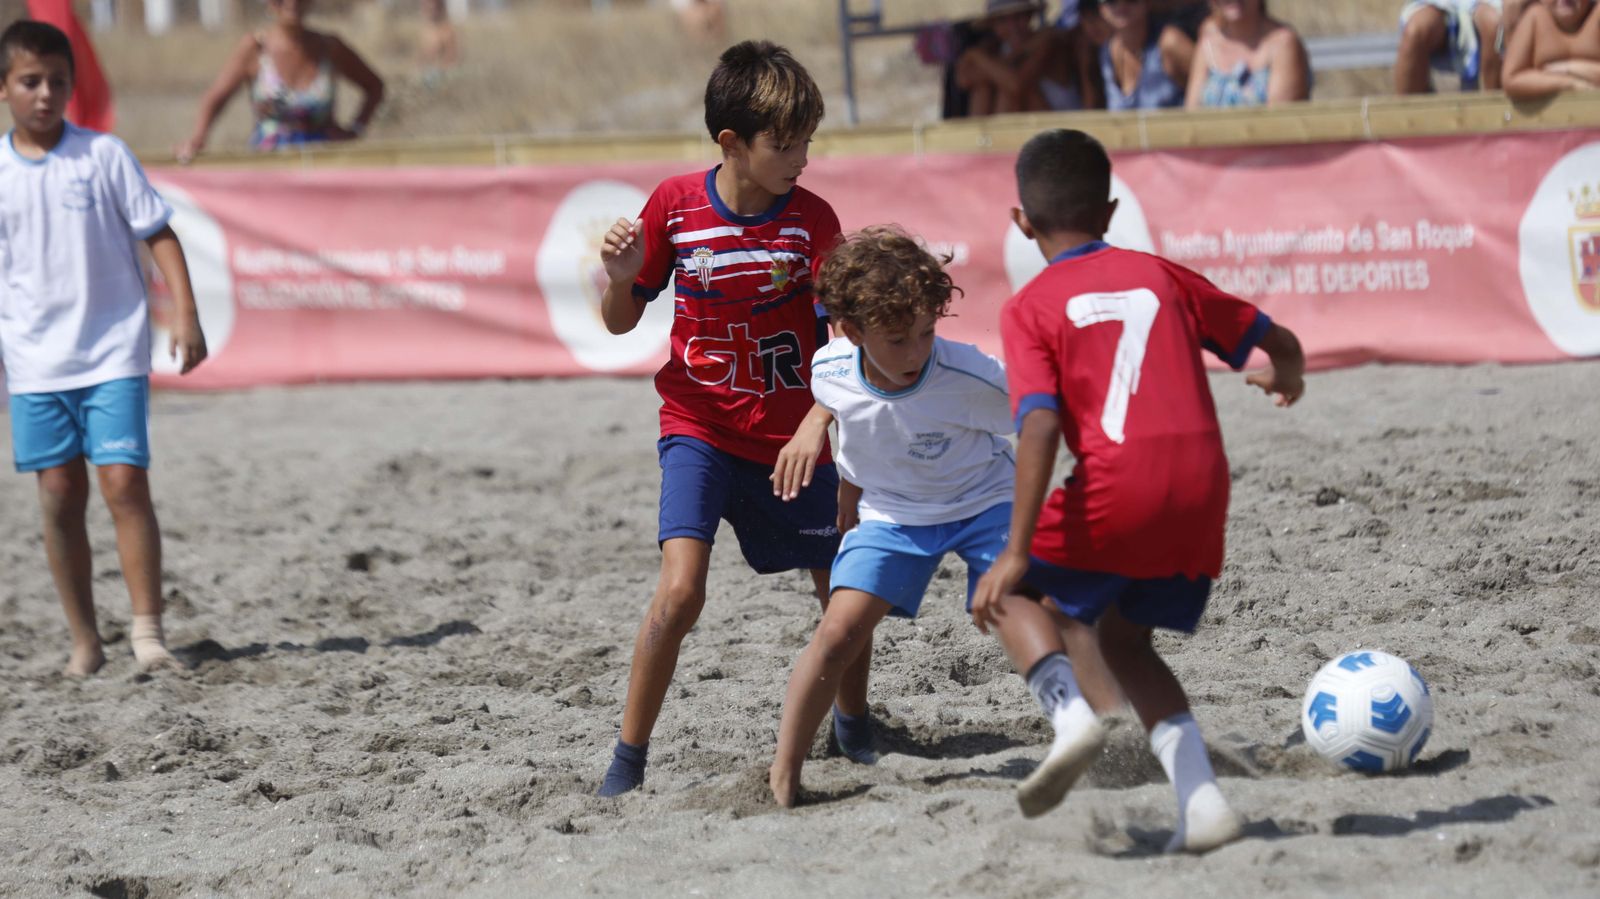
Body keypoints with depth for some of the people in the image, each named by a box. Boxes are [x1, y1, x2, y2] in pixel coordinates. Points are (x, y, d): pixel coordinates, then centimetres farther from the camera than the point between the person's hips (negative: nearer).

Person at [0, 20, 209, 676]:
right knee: (59, 496, 4)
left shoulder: (103, 155, -3)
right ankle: (84, 640, 11)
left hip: (114, 354, -2)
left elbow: (158, 234, 0)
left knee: (125, 483, -11)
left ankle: (147, 629, -7)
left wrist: (185, 315, -9)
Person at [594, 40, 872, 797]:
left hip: (794, 436, 2)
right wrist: (620, 275, -19)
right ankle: (628, 759, -9)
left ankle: (854, 727, 41)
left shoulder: (811, 218, -8)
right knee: (680, 589, -21)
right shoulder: (675, 205, -8)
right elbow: (621, 321, 2)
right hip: (700, 428, -2)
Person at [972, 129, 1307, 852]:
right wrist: (1285, 380, 48)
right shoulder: (1160, 276, 17)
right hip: (1203, 485, 5)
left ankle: (1075, 707, -9)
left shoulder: (1030, 308, 4)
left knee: (1009, 595, 19)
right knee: (1124, 638, 23)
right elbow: (1279, 344, 23)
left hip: (1117, 487, -4)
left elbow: (1041, 424, -11)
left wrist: (1019, 554, -13)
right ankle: (1201, 798, 7)